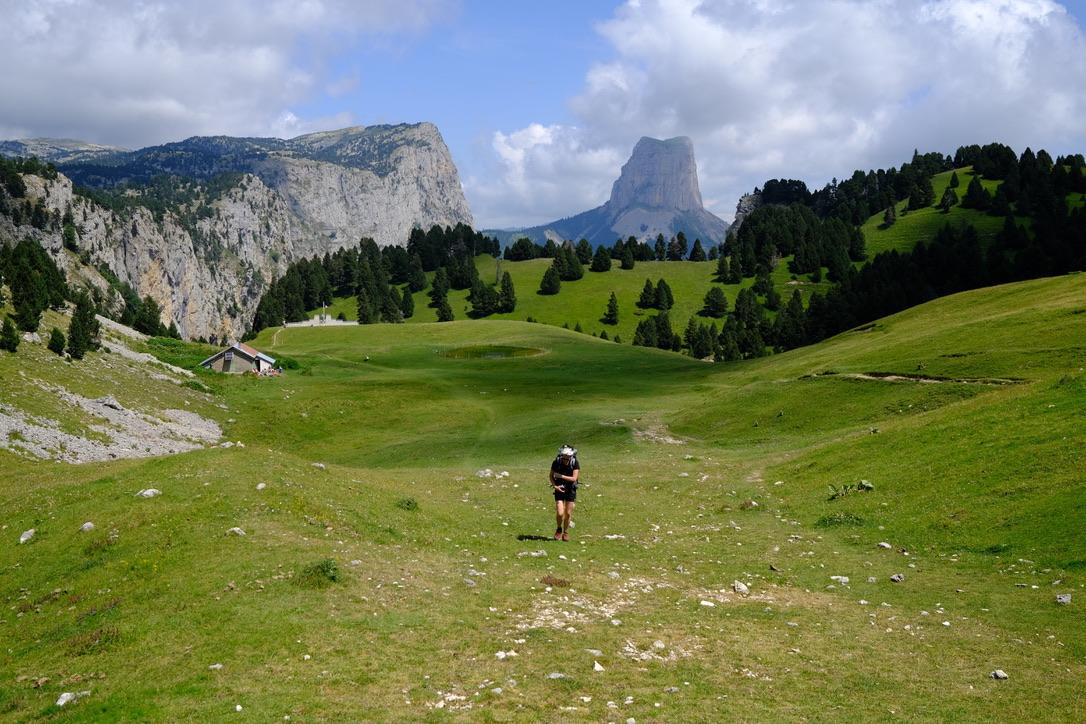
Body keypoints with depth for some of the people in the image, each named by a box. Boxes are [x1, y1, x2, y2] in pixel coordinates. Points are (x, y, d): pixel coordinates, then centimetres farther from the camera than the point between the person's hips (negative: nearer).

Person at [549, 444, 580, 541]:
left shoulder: (575, 463, -14)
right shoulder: (556, 462, -12)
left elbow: (574, 478, -18)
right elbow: (551, 476, 1)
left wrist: (561, 476, -22)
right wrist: (555, 486, -13)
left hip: (571, 490, 0)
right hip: (559, 489, 0)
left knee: (568, 513, 5)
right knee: (560, 513, -11)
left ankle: (565, 532, 25)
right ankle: (559, 529, 18)